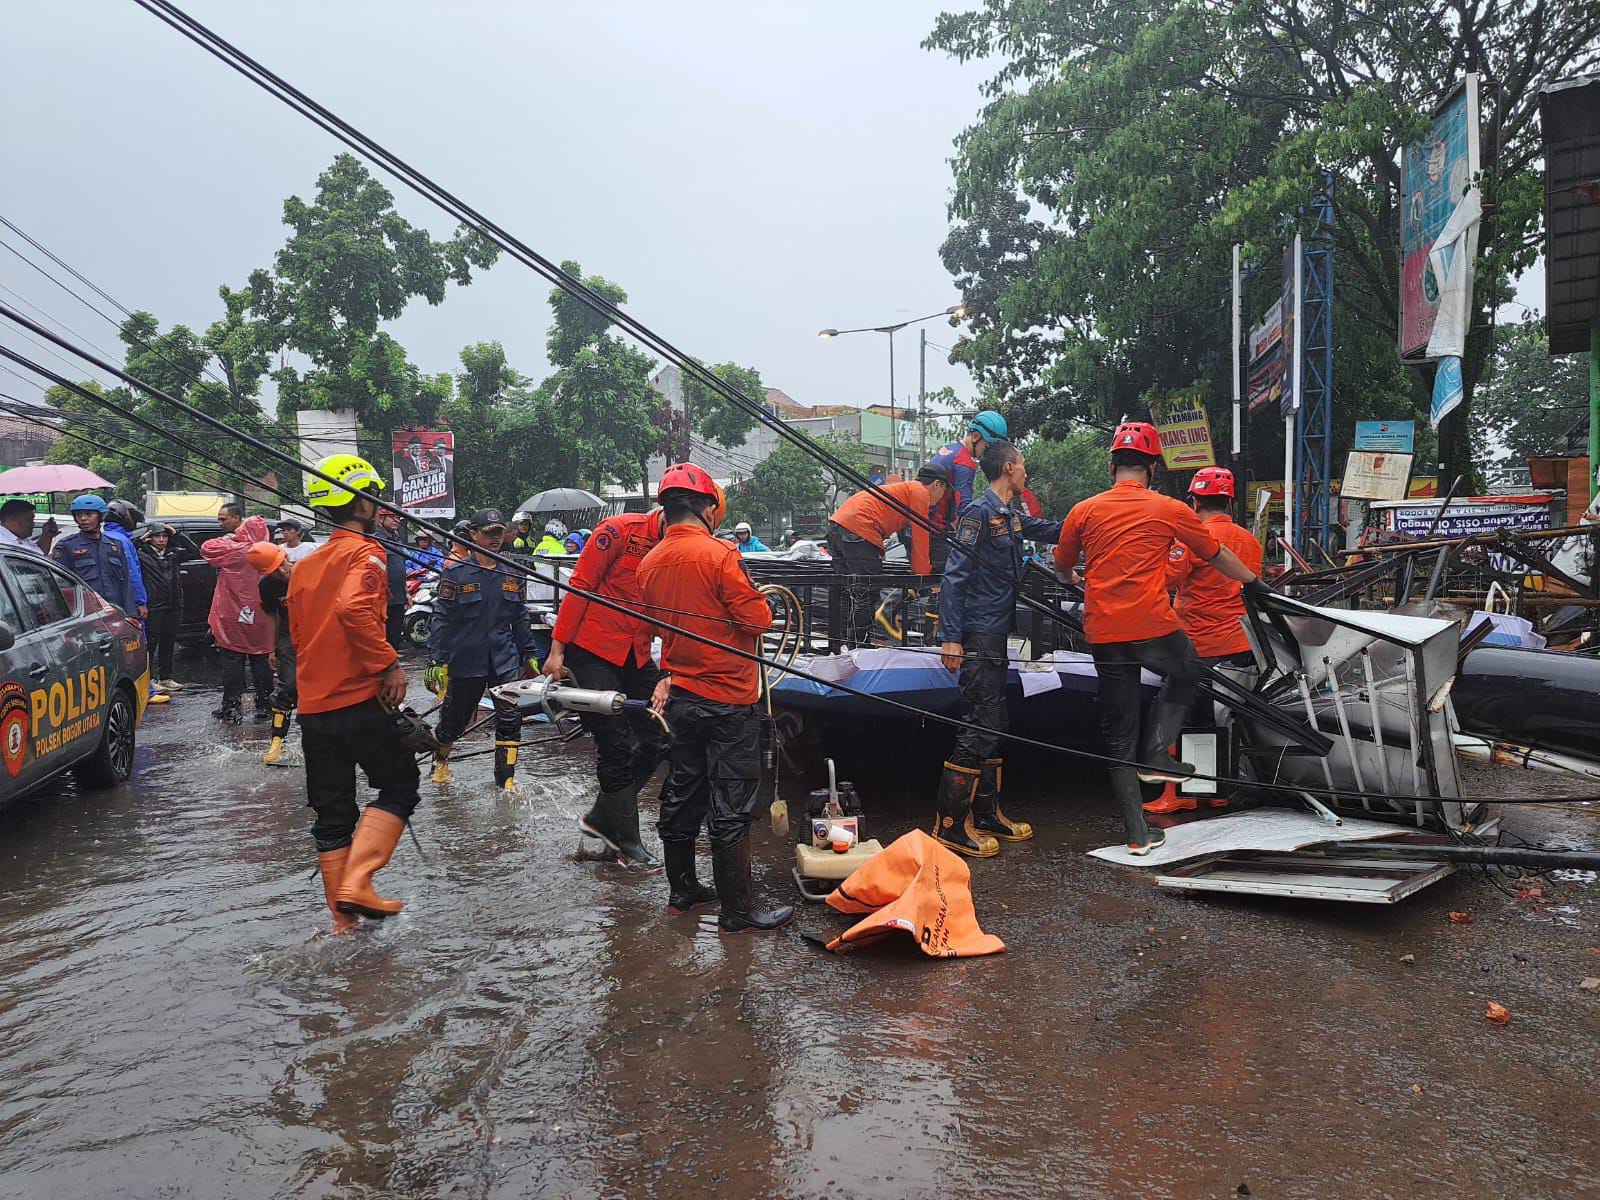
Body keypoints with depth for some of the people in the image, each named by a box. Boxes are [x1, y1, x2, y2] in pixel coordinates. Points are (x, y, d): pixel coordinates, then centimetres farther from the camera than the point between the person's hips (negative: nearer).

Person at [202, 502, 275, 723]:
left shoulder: (234, 548, -14)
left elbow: (206, 548, -13)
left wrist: (228, 538, -3)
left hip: (233, 614, -6)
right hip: (258, 617, 6)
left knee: (233, 661, 0)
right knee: (260, 660, 9)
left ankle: (231, 708, 1)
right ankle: (264, 706, 13)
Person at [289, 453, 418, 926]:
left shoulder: (306, 564, 16)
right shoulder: (365, 552, -10)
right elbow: (353, 609, -28)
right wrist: (389, 664, -21)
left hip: (313, 704, 7)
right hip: (360, 699, -7)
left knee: (332, 812, 12)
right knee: (399, 788, 8)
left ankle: (343, 917, 18)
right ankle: (356, 882, -6)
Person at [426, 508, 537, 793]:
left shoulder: (512, 576, 6)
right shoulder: (455, 574, -7)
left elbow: (520, 618, 14)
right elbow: (441, 619, -9)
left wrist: (528, 655, 16)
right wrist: (436, 661, -13)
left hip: (505, 660, 3)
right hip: (465, 660, -3)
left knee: (510, 717, -8)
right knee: (455, 717, 12)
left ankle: (506, 776, 4)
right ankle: (440, 759, 41)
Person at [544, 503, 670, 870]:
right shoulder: (619, 531, -14)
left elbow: (671, 616, 2)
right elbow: (580, 586, -12)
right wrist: (557, 649, -13)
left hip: (637, 657, 7)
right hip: (593, 650, -7)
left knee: (659, 740, 2)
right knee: (615, 747, -4)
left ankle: (601, 817, 19)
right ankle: (628, 843, 9)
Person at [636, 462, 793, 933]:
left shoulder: (650, 563, 4)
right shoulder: (718, 554, -17)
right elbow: (757, 619, -16)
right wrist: (757, 605, 4)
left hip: (680, 696, 7)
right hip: (727, 699, -7)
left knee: (682, 793, 17)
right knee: (731, 808, -1)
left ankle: (681, 891, 30)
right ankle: (737, 910, 6)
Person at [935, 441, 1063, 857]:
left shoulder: (1011, 517, 15)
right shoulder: (979, 512, -12)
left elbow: (1049, 530, 34)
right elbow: (954, 576, -18)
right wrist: (951, 639, -23)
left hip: (996, 636, 10)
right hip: (978, 637, -10)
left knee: (994, 727, 14)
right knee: (981, 729, -10)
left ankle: (987, 815, 25)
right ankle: (950, 824, -4)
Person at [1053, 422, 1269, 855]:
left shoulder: (1083, 511, 6)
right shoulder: (1169, 510, 1)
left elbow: (1062, 566, 20)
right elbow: (1217, 555, 14)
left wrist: (1071, 580, 44)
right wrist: (1254, 583, 31)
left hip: (1103, 635, 2)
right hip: (1154, 628, -2)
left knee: (1118, 736, 10)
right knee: (1187, 674, 31)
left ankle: (1138, 833, 15)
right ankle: (1155, 755, 13)